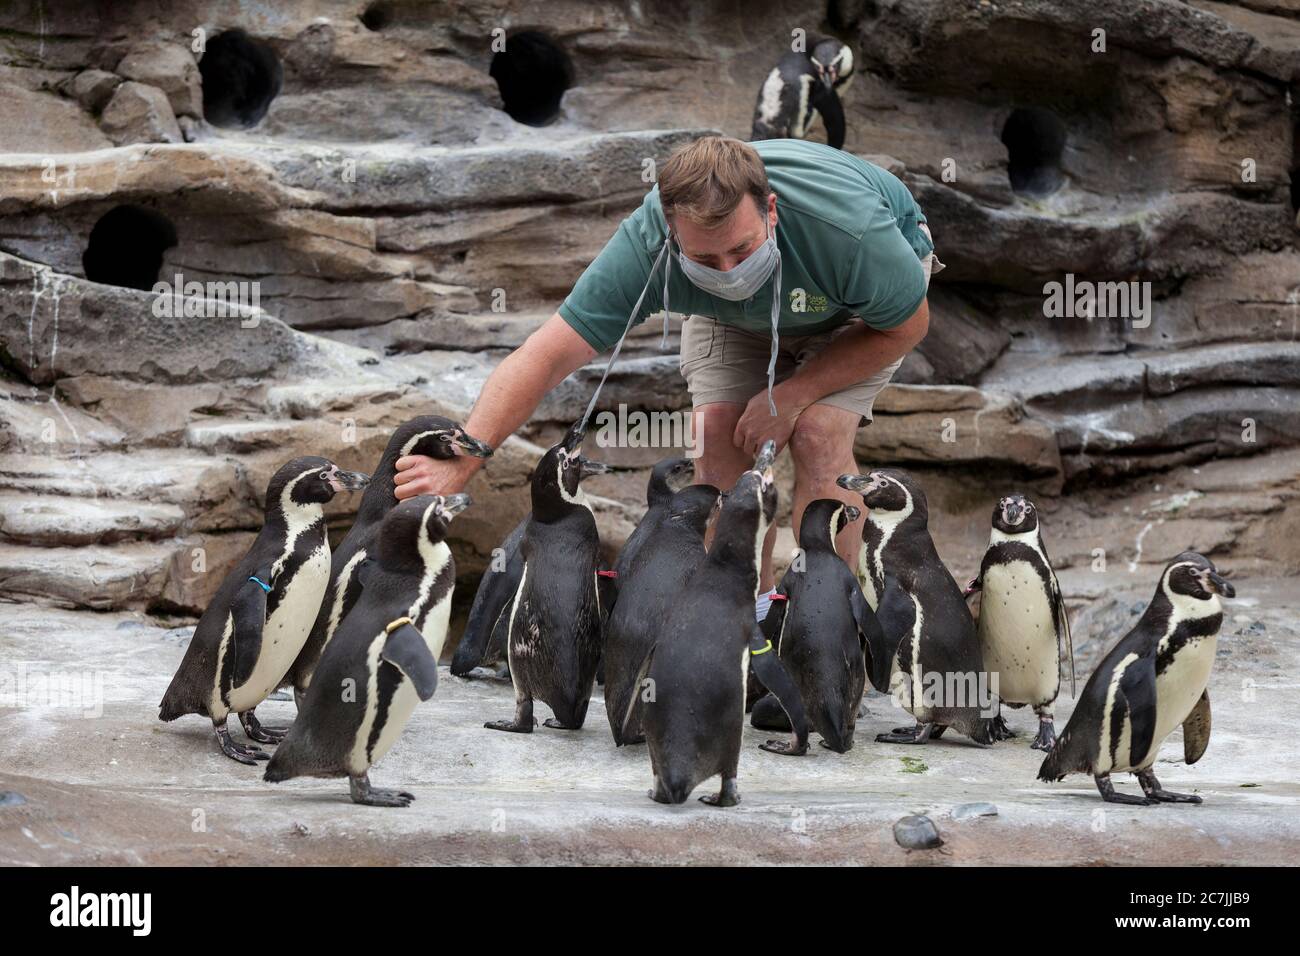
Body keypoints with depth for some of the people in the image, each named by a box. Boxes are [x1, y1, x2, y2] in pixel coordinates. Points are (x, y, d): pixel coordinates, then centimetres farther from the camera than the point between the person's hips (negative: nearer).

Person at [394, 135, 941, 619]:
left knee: (818, 435, -23)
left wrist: (791, 396, -25)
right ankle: (749, 606, 6)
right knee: (716, 432, -16)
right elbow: (545, 357, -37)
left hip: (858, 309, -2)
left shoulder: (849, 227, -43)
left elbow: (907, 326, -22)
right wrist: (459, 464, -48)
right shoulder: (647, 244, -38)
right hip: (740, 316, 3)